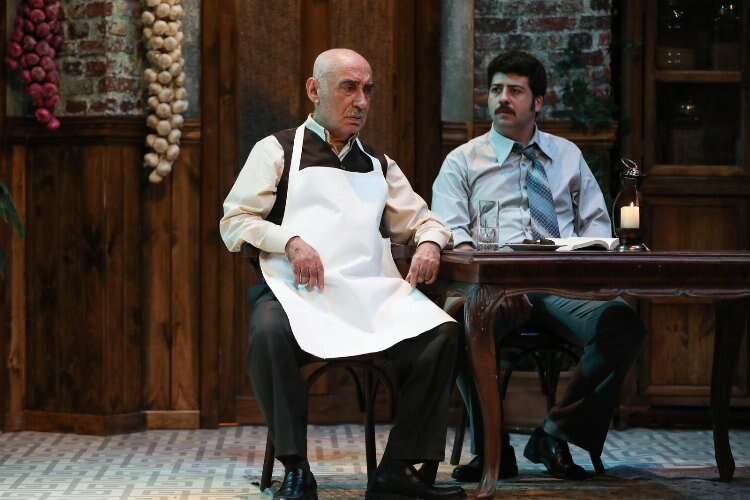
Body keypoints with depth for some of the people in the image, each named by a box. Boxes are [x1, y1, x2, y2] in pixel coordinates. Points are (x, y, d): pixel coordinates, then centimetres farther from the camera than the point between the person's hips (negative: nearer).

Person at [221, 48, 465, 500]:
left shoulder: (378, 164, 27)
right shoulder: (278, 151, 13)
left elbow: (422, 220, 28)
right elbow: (234, 223, 5)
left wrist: (429, 242, 2)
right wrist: (290, 240, -13)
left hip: (374, 292, 4)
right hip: (298, 290, -4)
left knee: (443, 334, -24)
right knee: (271, 335, -39)